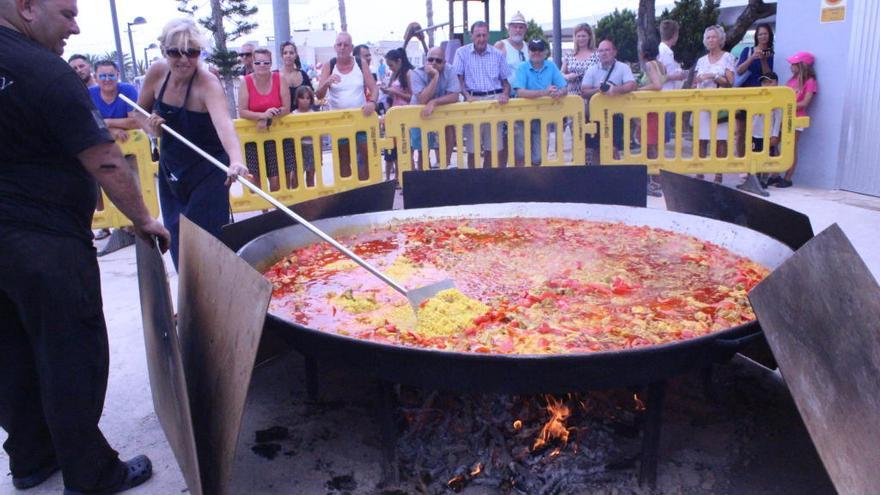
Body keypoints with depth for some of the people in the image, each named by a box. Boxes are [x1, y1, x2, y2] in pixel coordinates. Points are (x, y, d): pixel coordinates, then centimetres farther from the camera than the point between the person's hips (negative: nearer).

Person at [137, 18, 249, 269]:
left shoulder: (208, 84, -25)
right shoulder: (157, 73, -7)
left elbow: (224, 124, -45)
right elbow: (140, 110, 10)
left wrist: (236, 161, -64)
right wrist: (151, 127, -13)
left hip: (207, 172, -6)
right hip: (171, 169, 6)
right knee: (177, 239, 16)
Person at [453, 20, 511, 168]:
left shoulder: (497, 54, 11)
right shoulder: (462, 53, 6)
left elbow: (505, 80, 13)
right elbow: (458, 78, 1)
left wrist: (505, 94, -8)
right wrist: (467, 96, -16)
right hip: (473, 100, -2)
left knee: (493, 148, 3)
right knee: (473, 150, -1)